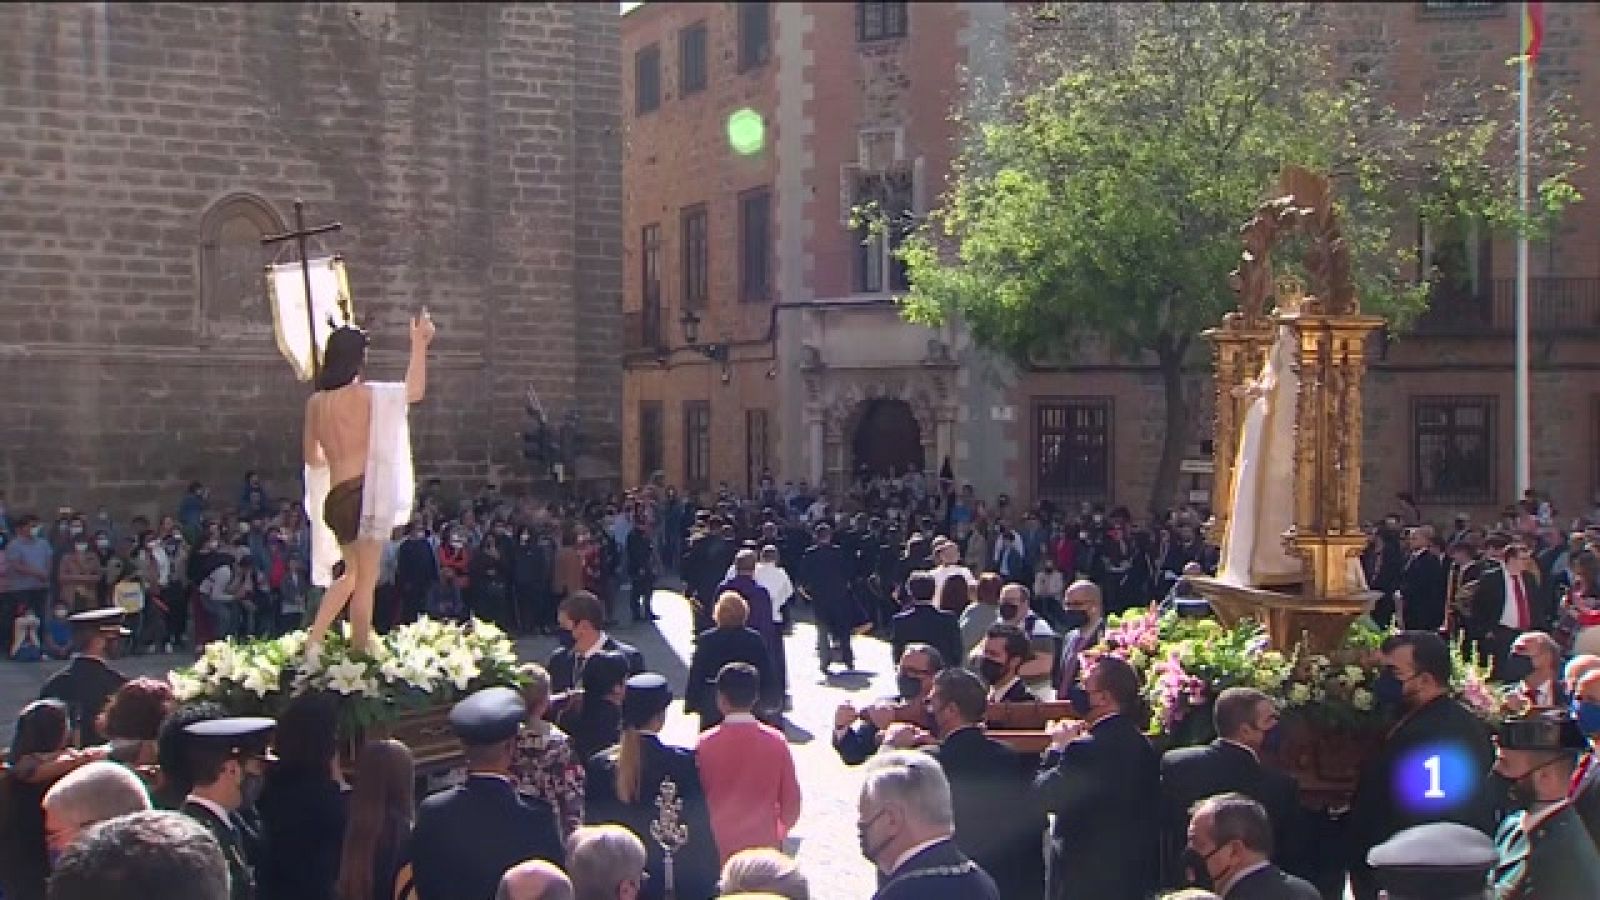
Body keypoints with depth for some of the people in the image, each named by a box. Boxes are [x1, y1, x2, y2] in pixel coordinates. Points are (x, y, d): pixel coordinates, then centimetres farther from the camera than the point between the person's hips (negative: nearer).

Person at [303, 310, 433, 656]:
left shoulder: (315, 401, 8)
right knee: (366, 581, 1)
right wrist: (419, 343, 10)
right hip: (366, 491, -6)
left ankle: (314, 639, 18)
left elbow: (312, 457, 16)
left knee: (352, 572, 25)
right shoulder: (367, 395, -8)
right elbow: (415, 390, 2)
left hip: (333, 498, 6)